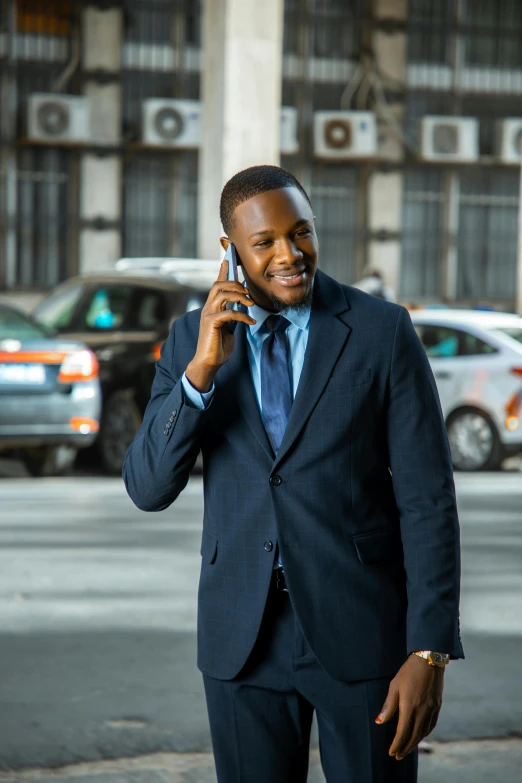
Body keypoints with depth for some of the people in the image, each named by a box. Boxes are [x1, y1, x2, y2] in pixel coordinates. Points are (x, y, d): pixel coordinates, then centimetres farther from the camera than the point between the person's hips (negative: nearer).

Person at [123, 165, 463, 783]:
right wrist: (202, 367, -17)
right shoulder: (192, 339, 3)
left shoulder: (382, 331, -5)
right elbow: (148, 489, -4)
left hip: (360, 629, -2)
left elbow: (427, 498, -6)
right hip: (242, 634, 2)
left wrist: (430, 652, -12)